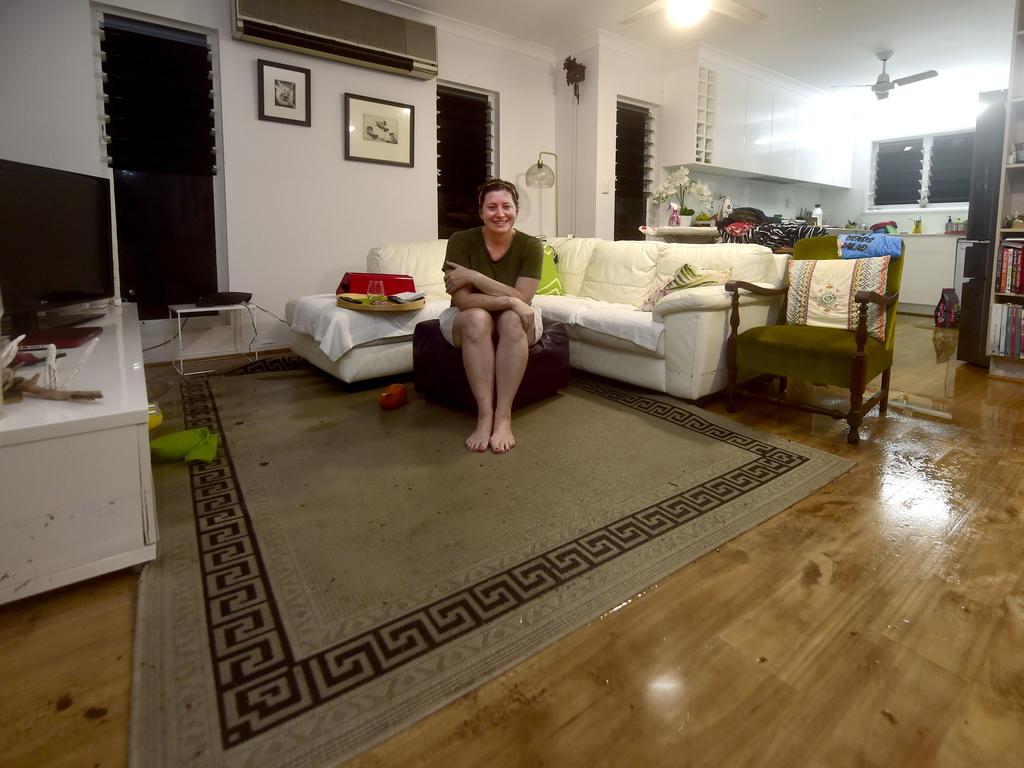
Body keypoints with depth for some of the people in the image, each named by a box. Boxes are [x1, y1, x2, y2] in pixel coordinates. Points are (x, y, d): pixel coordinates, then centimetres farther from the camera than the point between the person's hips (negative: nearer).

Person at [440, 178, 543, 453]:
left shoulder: (531, 246, -14)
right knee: (477, 318, -35)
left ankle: (504, 416, -32)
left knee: (512, 320, -34)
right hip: (467, 321, 0)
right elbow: (462, 300, -23)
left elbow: (522, 299, -23)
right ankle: (484, 415, -33)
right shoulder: (461, 241, -16)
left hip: (516, 322, 1)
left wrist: (473, 276, -27)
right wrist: (509, 301, -34)